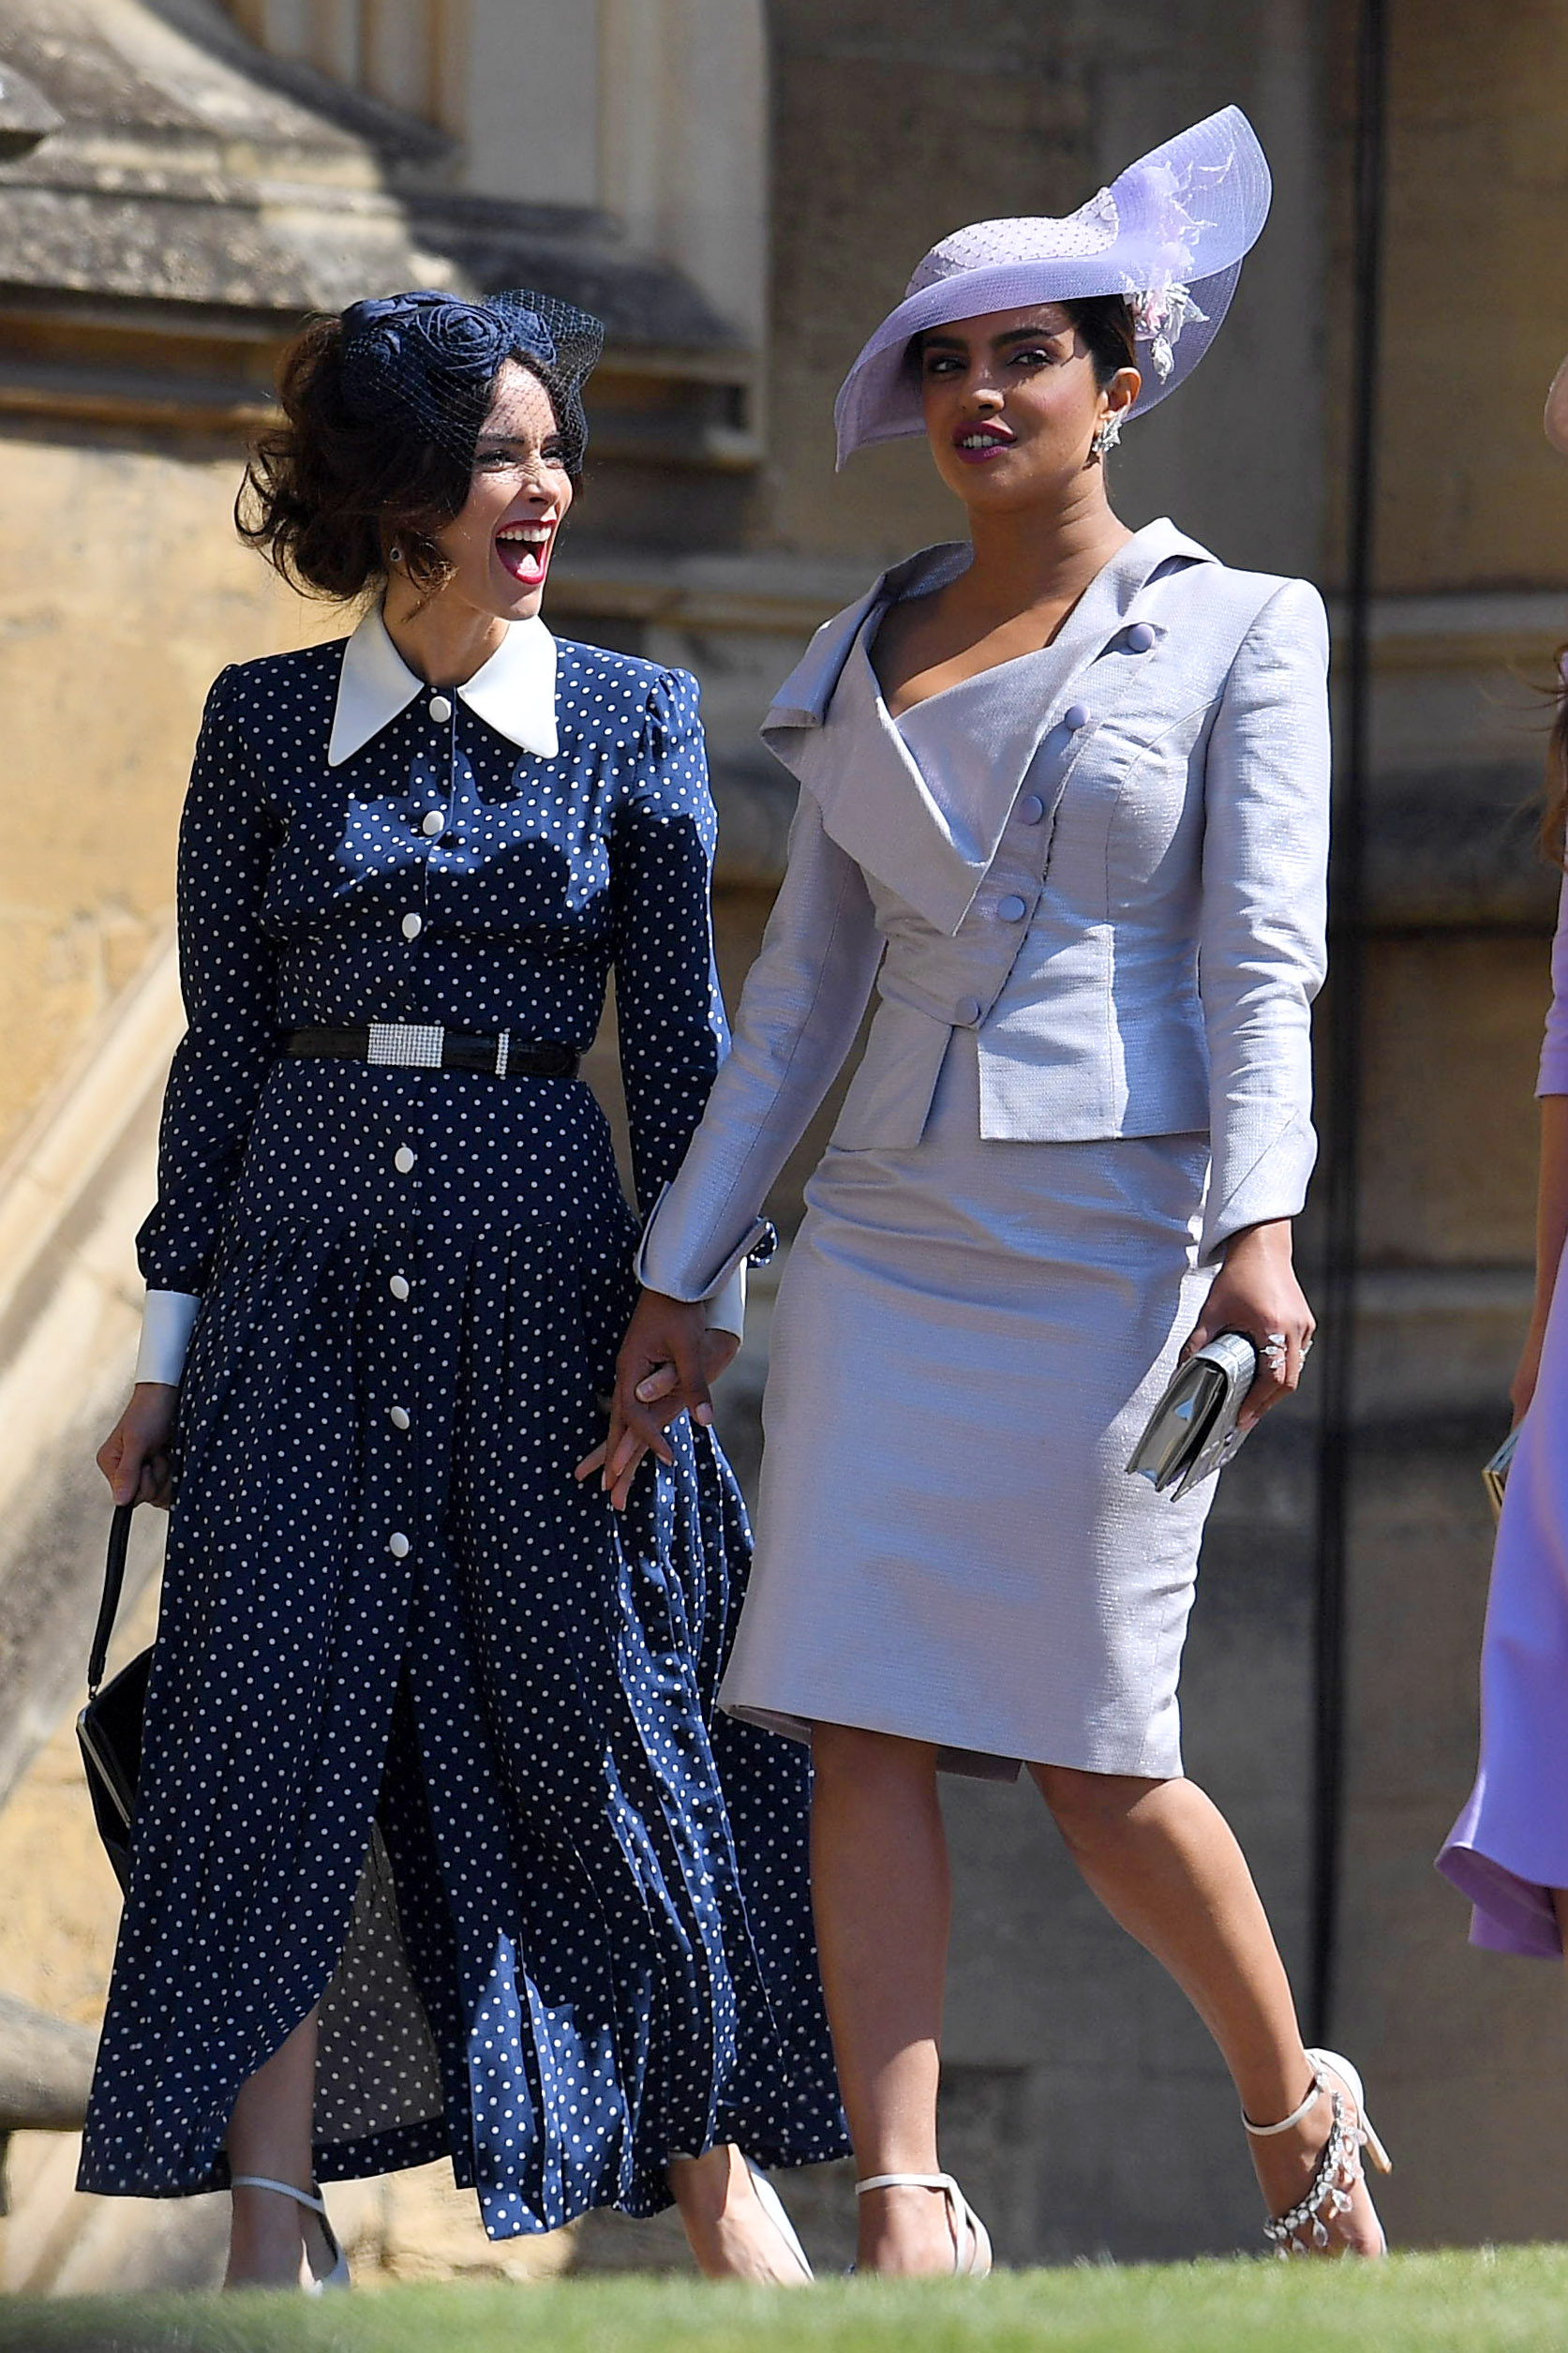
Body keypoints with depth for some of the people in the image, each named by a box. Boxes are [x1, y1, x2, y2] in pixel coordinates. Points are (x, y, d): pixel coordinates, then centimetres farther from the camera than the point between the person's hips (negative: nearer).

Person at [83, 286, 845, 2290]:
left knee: (603, 1704, 2)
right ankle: (272, 2230, -1)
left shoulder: (633, 723, 3)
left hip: (542, 1253, -1)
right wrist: (169, 1345, 6)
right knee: (282, 1721, -3)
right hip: (312, 1245, 1)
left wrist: (704, 1302, -2)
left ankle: (715, 2167, 17)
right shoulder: (267, 727, 5)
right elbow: (225, 1045, 8)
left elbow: (678, 1035, 4)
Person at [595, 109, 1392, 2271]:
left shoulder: (1237, 633, 2)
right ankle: (904, 2217, -10)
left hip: (1121, 1237, -4)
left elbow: (1264, 959, -8)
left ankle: (1295, 2107, 21)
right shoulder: (866, 666, 14)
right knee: (863, 1727, -9)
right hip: (892, 1239, 5)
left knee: (1092, 1755, -4)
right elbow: (804, 991, 17)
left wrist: (1259, 1229, -21)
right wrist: (677, 1281, 13)